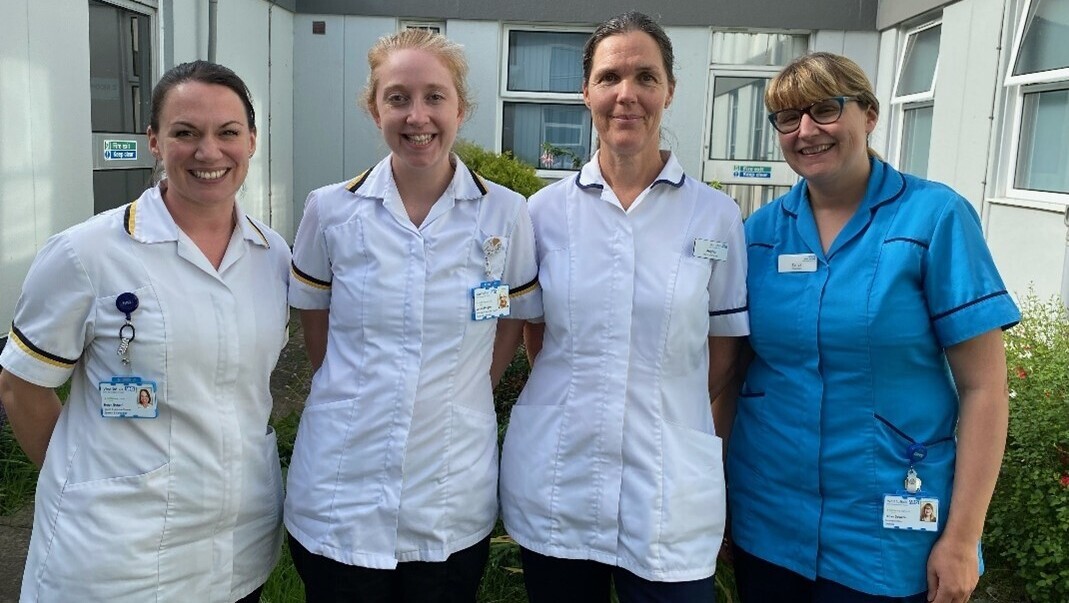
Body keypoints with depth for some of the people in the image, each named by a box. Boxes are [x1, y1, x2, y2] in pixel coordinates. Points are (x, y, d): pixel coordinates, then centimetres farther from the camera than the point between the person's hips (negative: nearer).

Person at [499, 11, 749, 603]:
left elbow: (721, 351, 6)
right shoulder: (546, 210, 1)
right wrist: (579, 402, 3)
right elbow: (536, 336, 10)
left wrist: (660, 414, 4)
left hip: (670, 492, -1)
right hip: (553, 485, 2)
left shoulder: (716, 216, -2)